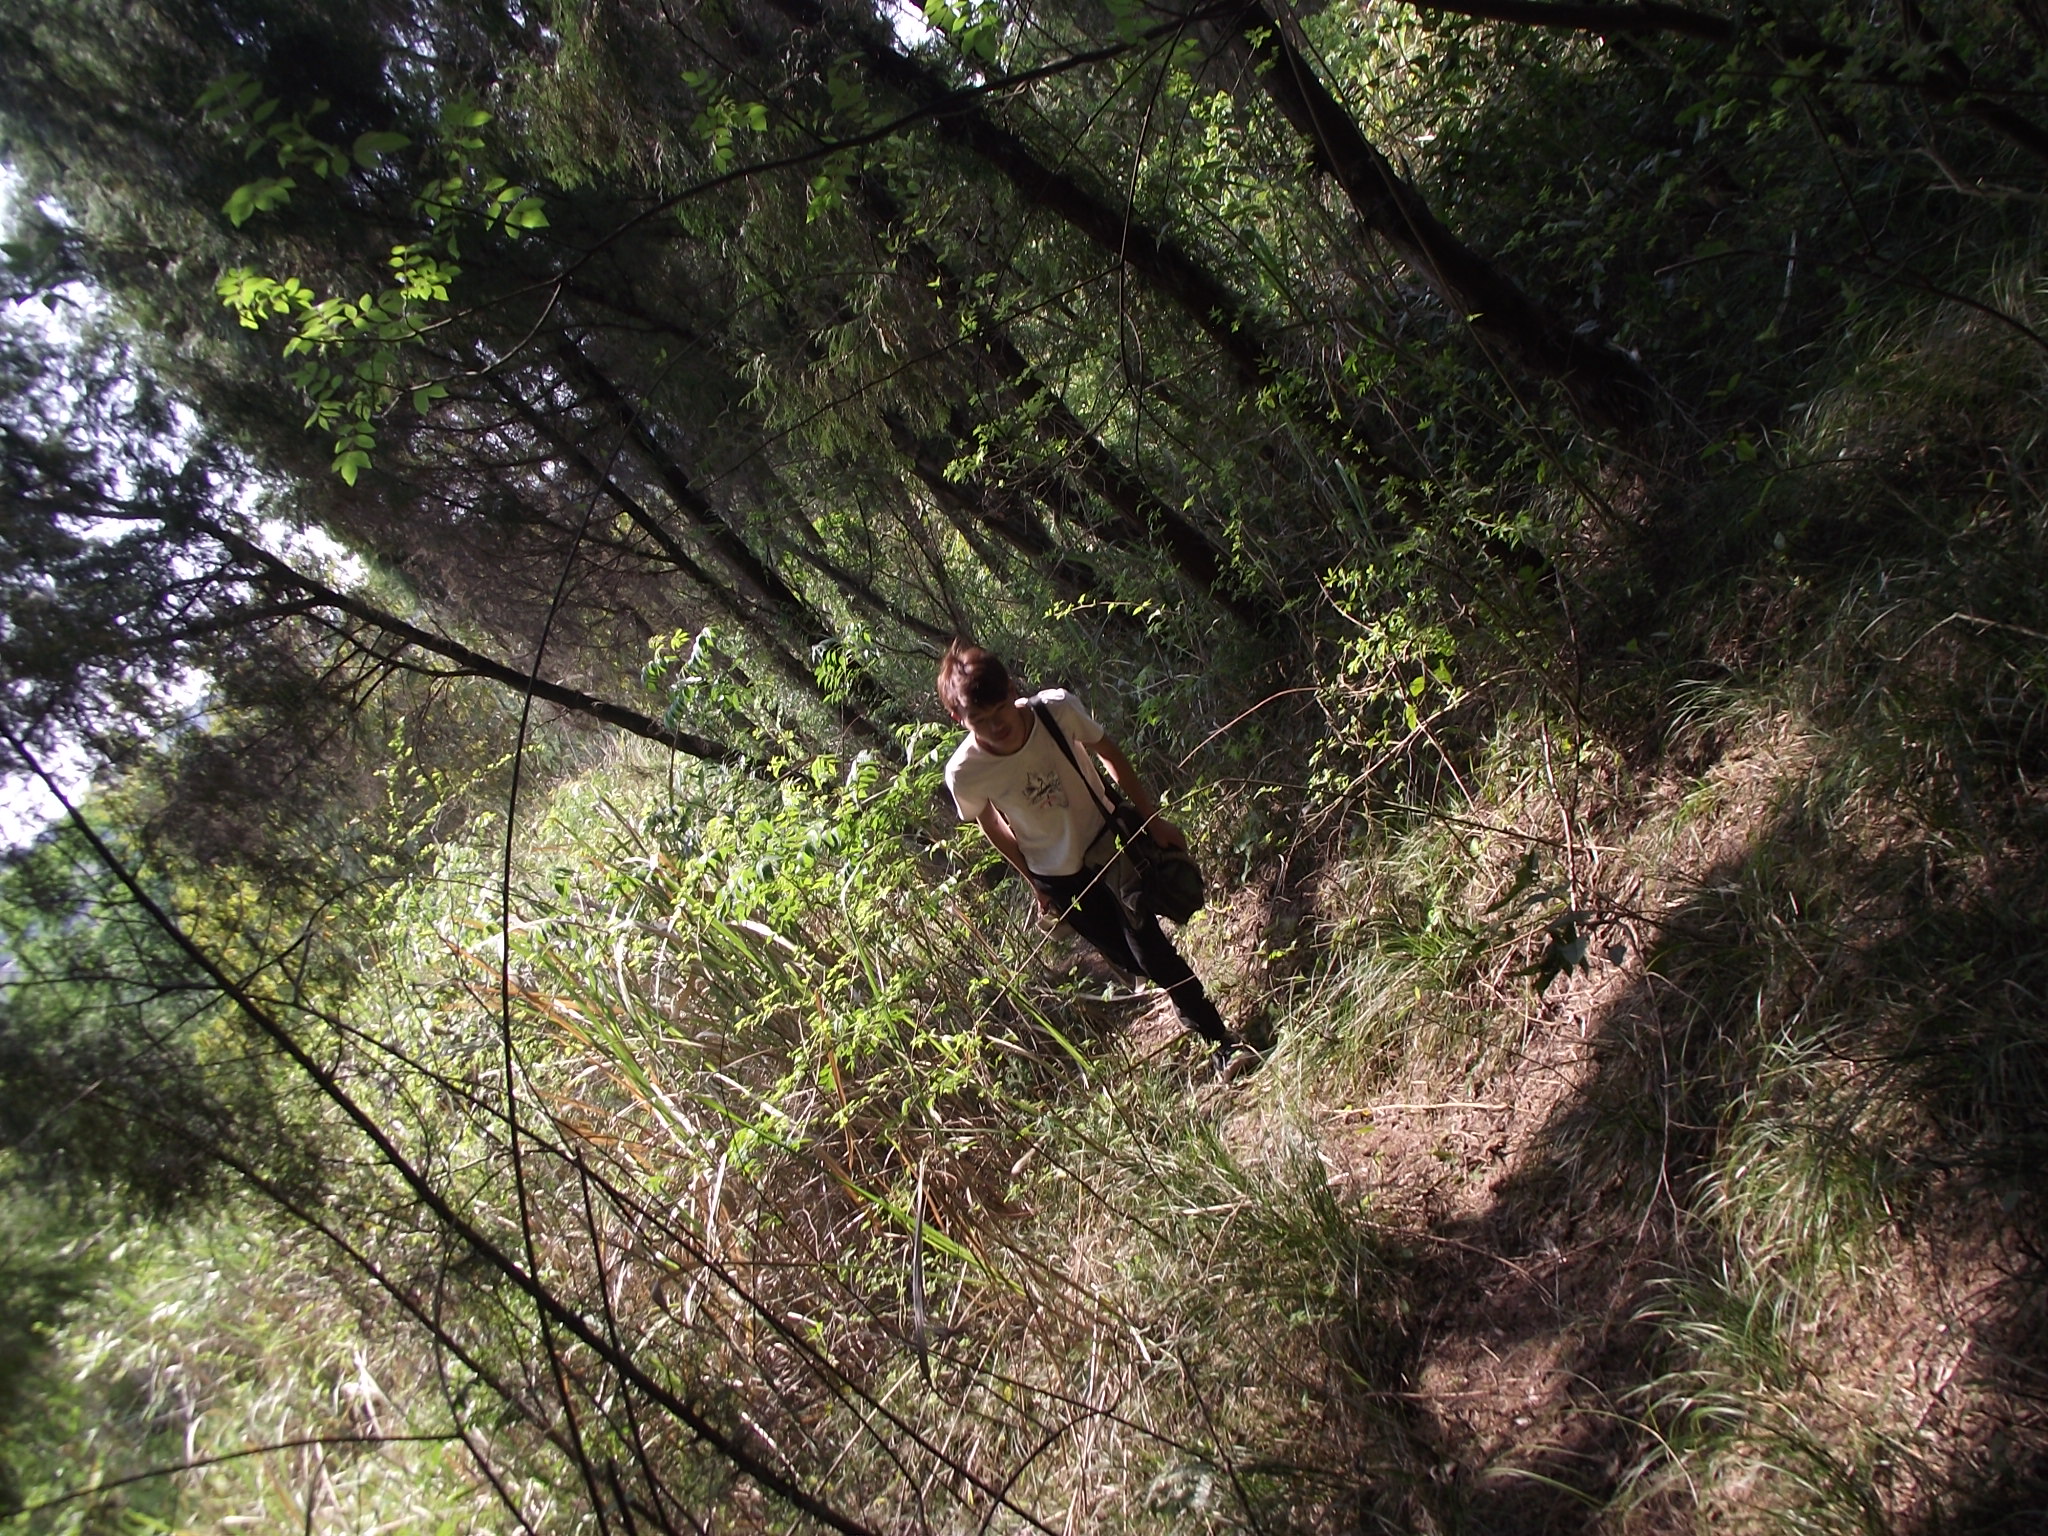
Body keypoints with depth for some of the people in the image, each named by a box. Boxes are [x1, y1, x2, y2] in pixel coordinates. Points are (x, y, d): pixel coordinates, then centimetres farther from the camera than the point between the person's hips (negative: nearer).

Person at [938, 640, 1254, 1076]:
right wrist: (1034, 882, 6)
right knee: (1127, 957, 13)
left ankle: (1221, 1041, 21)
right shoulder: (964, 774, -28)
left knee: (1148, 948, -2)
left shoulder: (1058, 708, -28)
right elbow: (990, 823, -6)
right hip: (1056, 875, 0)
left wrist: (1153, 818, -1)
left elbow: (1110, 755, -9)